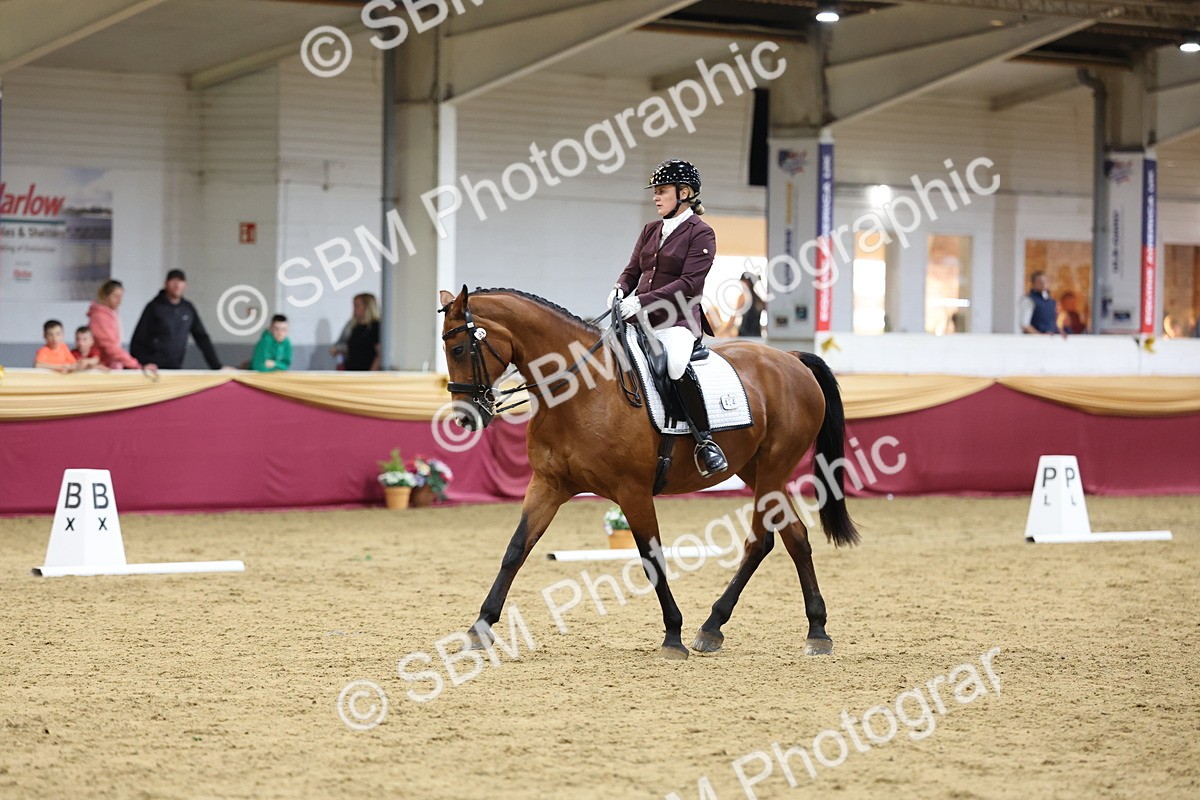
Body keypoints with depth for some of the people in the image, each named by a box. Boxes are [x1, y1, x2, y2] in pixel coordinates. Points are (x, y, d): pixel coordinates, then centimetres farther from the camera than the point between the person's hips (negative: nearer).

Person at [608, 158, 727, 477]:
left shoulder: (701, 234, -4)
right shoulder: (651, 231, 17)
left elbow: (689, 284, -14)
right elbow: (632, 269, 17)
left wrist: (643, 301, -23)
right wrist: (621, 289, -8)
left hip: (677, 319, -8)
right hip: (640, 317, 8)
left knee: (677, 364, -37)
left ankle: (705, 440, -25)